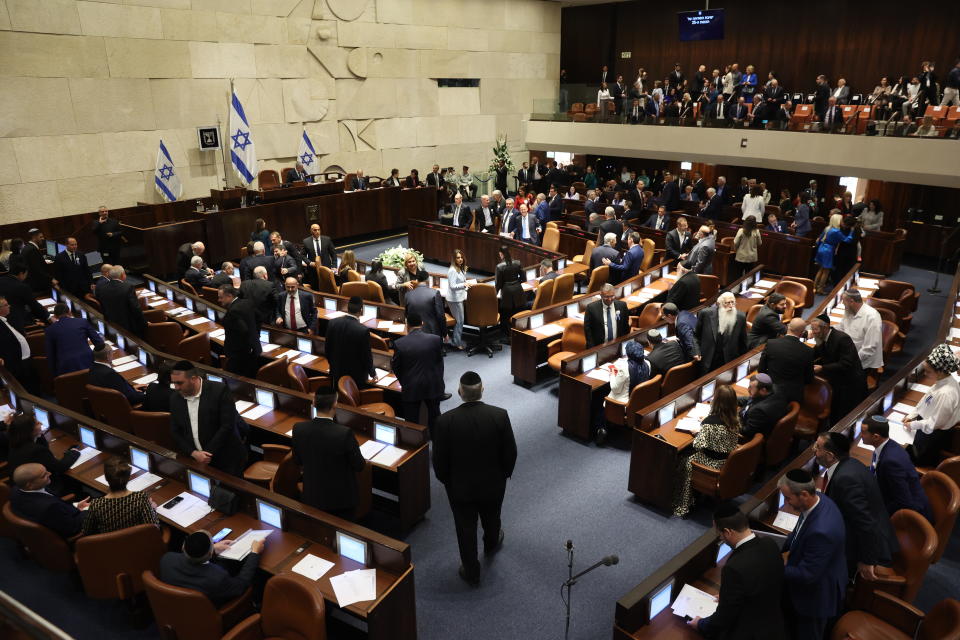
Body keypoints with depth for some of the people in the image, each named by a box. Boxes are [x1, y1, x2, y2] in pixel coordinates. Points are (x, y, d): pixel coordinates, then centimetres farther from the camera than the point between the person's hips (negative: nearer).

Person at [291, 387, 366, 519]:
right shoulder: (345, 433, -29)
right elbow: (359, 466, -16)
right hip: (341, 498, -3)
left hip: (312, 497, 4)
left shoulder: (298, 429, -17)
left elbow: (297, 461, 0)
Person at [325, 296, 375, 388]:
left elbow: (328, 348, 2)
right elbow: (367, 355, -14)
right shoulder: (363, 331, -25)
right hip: (356, 376, -4)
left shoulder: (333, 323, -10)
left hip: (336, 372, 4)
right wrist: (372, 373, 4)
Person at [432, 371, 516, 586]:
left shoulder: (445, 420, -24)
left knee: (466, 528, 18)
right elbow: (510, 453, -11)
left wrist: (445, 480, 6)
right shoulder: (500, 415, -22)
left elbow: (439, 459, -14)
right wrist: (505, 473, 8)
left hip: (460, 486, -2)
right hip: (493, 483, 2)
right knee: (491, 518, 30)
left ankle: (471, 572, 35)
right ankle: (491, 544, 59)